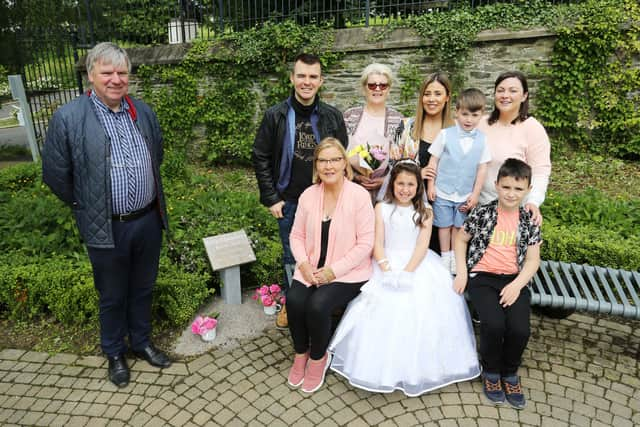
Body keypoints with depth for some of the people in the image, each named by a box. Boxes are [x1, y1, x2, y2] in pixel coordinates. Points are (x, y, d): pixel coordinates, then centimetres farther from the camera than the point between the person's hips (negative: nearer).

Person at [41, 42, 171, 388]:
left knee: (143, 289, 20)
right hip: (106, 228, -4)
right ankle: (115, 353, 38)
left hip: (149, 220, 4)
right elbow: (55, 173, -4)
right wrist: (86, 207, 3)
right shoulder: (68, 118, -12)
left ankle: (142, 342, 42)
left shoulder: (144, 112, 3)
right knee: (112, 296, 15)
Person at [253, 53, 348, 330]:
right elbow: (261, 158, -1)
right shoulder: (276, 116, -4)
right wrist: (271, 199, -5)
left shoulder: (333, 117, 0)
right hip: (289, 202, 0)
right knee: (291, 256, 14)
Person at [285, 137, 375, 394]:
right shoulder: (308, 195, 2)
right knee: (294, 300, -21)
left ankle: (318, 357, 7)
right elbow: (297, 235, 8)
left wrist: (334, 270, -17)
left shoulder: (359, 195, -11)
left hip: (347, 273, -4)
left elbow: (365, 244, -12)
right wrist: (304, 263, -10)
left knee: (317, 305, -26)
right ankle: (301, 353, 9)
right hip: (311, 269, 4)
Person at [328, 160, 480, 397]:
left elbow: (423, 246, -3)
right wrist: (387, 271, -16)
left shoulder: (424, 211, 7)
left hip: (418, 265, 1)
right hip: (388, 264, 0)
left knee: (422, 306, -17)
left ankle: (420, 367, 2)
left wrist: (407, 272, -17)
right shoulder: (382, 208, 6)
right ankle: (385, 368, -2)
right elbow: (377, 244, -1)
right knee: (385, 307, -19)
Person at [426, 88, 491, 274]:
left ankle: (455, 257, 29)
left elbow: (482, 168, 2)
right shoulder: (445, 134, -6)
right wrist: (430, 185, -4)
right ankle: (445, 257, 25)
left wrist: (475, 194, 0)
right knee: (444, 225, 10)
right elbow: (433, 161, -2)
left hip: (466, 195, 1)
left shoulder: (482, 140, -1)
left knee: (459, 226, 13)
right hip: (443, 192, -1)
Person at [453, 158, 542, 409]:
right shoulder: (482, 213, 0)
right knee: (494, 324, -24)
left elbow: (532, 260, 6)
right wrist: (462, 272, -1)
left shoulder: (529, 221, 6)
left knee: (520, 329, -20)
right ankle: (491, 370, 8)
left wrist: (517, 285, -11)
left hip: (514, 280, 2)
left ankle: (509, 372, 13)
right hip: (482, 277, -2)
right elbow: (461, 239, 10)